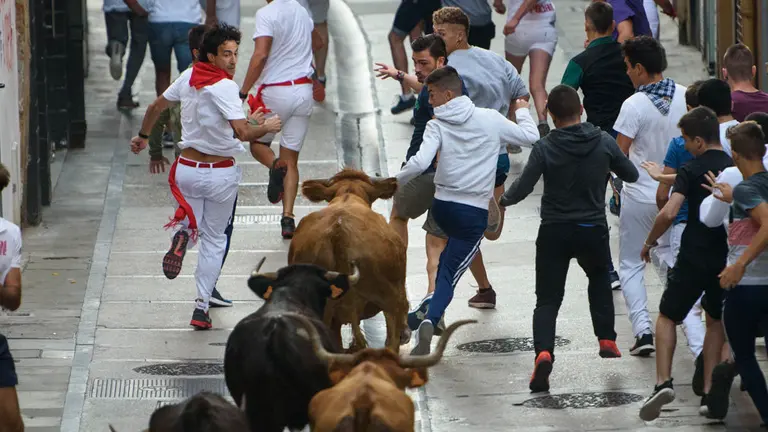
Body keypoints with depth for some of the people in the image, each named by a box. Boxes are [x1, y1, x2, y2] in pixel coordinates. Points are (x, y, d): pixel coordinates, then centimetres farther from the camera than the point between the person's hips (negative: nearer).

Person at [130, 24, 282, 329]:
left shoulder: (188, 77, -1)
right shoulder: (224, 87, -20)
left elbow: (156, 107, 12)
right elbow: (243, 133, -27)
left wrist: (142, 137, 29)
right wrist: (267, 127, -7)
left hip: (188, 169, 4)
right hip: (221, 173, -4)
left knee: (193, 222, 25)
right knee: (214, 240, 11)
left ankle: (183, 232, -13)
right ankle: (201, 307, 6)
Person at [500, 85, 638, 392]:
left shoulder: (545, 148, -12)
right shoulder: (604, 142, -6)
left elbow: (523, 188, -13)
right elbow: (632, 175, 6)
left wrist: (503, 200, 8)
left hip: (554, 232, -2)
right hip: (593, 229, 2)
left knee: (547, 299, 3)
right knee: (600, 279, 32)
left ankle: (543, 352, -22)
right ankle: (606, 339, 27)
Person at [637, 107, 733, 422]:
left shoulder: (692, 171, -11)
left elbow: (669, 212, -20)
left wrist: (649, 242, -5)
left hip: (694, 258, -4)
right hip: (728, 260, 4)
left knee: (668, 316, 13)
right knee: (716, 322, 21)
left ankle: (663, 381, -6)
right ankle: (709, 392, 14)